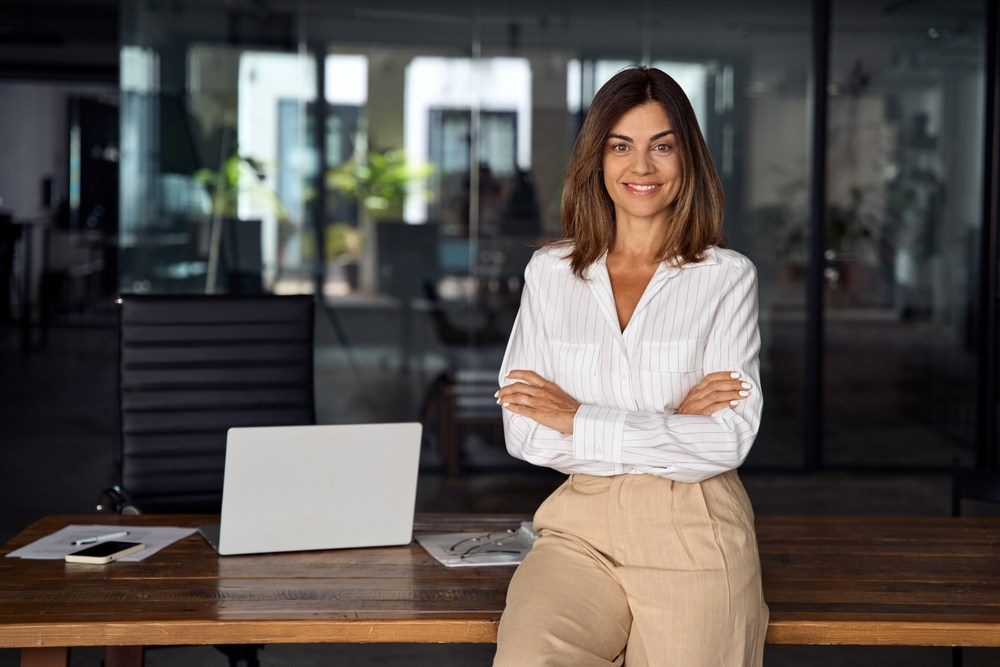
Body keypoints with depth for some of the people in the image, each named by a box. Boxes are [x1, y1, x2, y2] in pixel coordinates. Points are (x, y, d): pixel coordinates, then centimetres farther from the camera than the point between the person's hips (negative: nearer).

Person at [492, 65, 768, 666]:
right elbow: (523, 433, 1)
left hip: (693, 532, 0)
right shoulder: (550, 272, 10)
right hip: (582, 530, 1)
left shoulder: (727, 277, 4)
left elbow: (730, 437, -7)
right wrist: (671, 428, -6)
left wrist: (578, 419, -5)